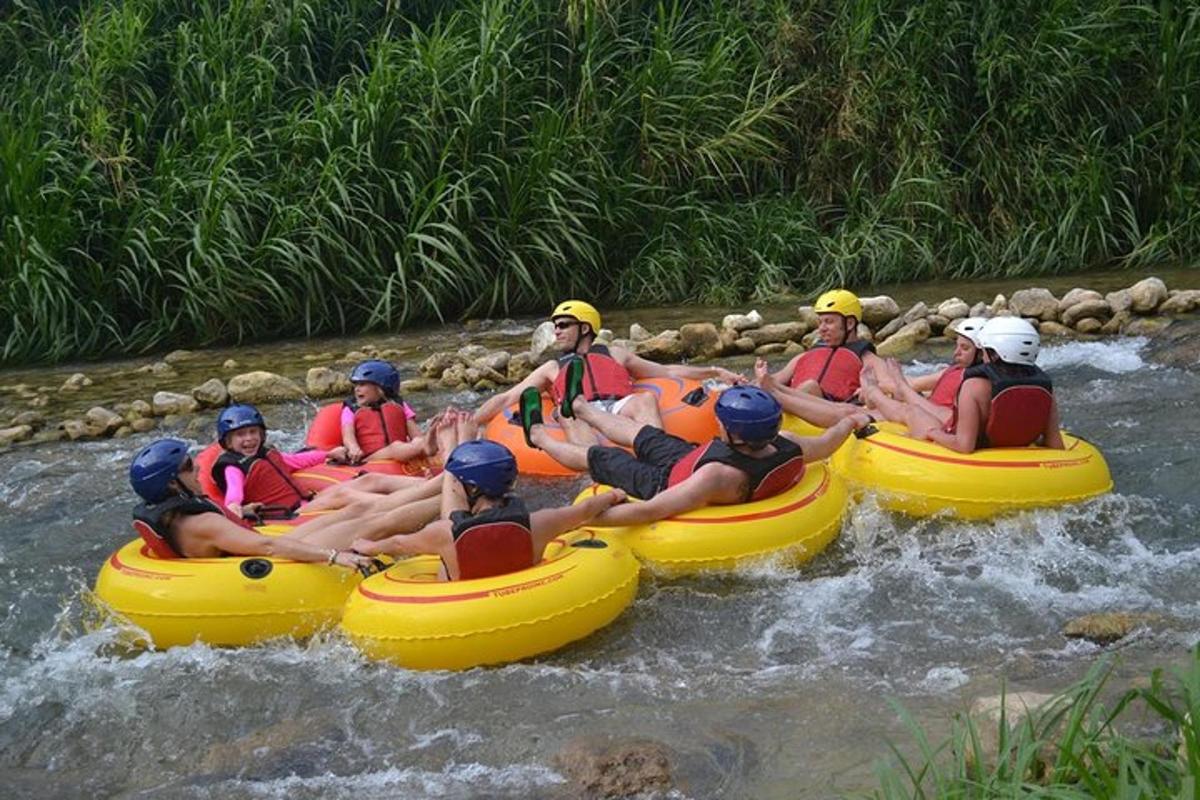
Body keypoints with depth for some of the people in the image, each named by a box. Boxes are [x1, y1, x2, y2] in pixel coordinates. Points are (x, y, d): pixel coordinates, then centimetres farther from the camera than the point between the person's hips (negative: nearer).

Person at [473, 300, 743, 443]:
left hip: (621, 409, 1)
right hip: (581, 417, -1)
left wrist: (714, 372, 19)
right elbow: (505, 400, 27)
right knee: (568, 409, -38)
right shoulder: (553, 369, 33)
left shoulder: (615, 355, 33)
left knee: (645, 398, -34)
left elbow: (667, 371, 30)